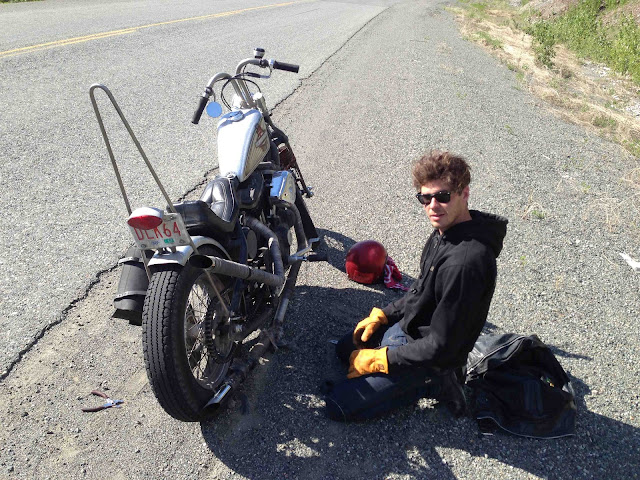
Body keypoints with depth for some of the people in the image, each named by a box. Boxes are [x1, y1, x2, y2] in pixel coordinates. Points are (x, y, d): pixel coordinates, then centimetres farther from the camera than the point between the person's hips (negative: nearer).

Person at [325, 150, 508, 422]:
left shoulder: (466, 261, -35)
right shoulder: (445, 232, -5)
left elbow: (441, 346, -29)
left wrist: (378, 359, -20)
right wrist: (383, 314, 7)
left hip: (429, 358, -9)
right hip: (407, 327, 9)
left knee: (338, 405, -8)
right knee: (345, 349, 27)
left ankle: (433, 385, 1)